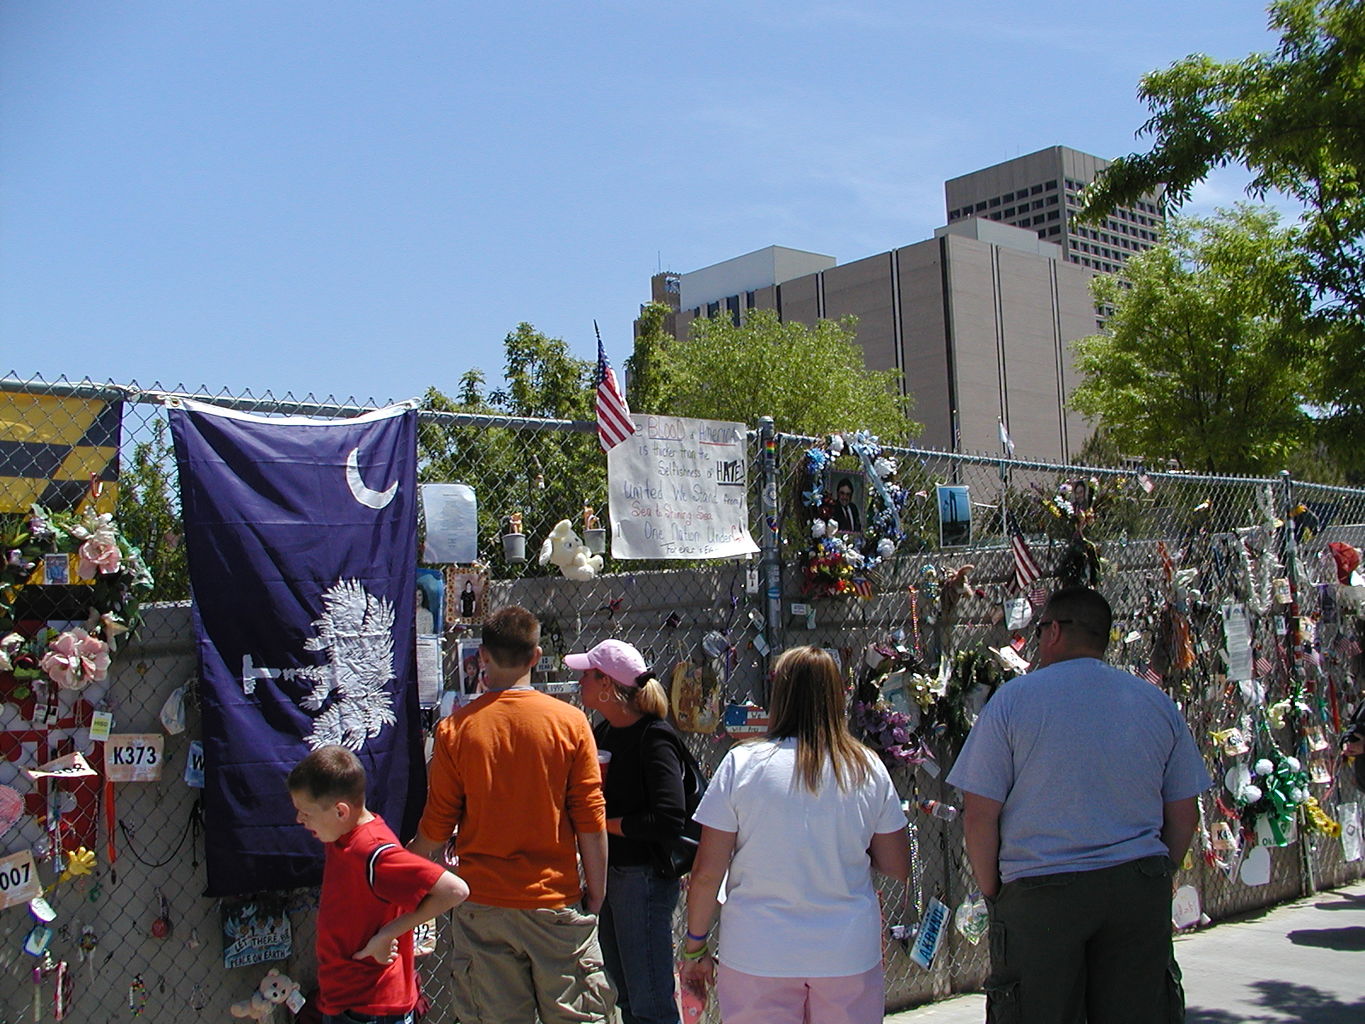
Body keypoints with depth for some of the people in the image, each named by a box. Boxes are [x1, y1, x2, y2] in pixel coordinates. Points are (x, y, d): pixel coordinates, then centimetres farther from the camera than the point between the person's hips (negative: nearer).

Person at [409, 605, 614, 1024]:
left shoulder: (455, 728, -7)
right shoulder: (570, 722, -7)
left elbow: (438, 825, 0)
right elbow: (591, 822, -6)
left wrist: (410, 856, 22)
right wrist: (596, 894, 7)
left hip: (483, 905, 1)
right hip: (555, 901, 0)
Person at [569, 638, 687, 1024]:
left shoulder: (654, 739, -17)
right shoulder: (603, 732, 7)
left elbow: (670, 819, -25)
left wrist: (608, 824, -16)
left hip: (644, 876, -9)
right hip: (608, 873, 9)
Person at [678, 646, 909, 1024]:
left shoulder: (742, 763, -9)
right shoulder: (867, 769, -3)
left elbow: (707, 872, -7)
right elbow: (898, 868, 3)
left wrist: (694, 948, 5)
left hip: (759, 955, -1)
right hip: (849, 952, 2)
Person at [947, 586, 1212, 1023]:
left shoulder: (1013, 699, -5)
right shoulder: (1158, 703, 7)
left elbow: (979, 814, -7)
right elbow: (1184, 815, 11)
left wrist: (992, 891, 3)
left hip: (1040, 894, -3)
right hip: (1139, 892, 4)